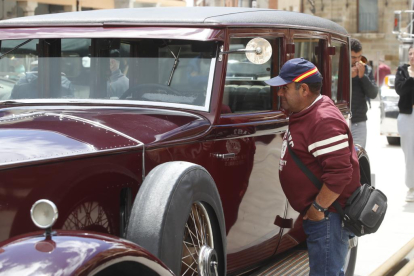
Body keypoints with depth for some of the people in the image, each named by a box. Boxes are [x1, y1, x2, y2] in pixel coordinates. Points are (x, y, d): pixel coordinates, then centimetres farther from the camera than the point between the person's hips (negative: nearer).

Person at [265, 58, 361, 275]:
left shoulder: (325, 121, -22)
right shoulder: (303, 114, 12)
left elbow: (339, 172, -28)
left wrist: (319, 207, -22)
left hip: (328, 214, -11)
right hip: (317, 213, 11)